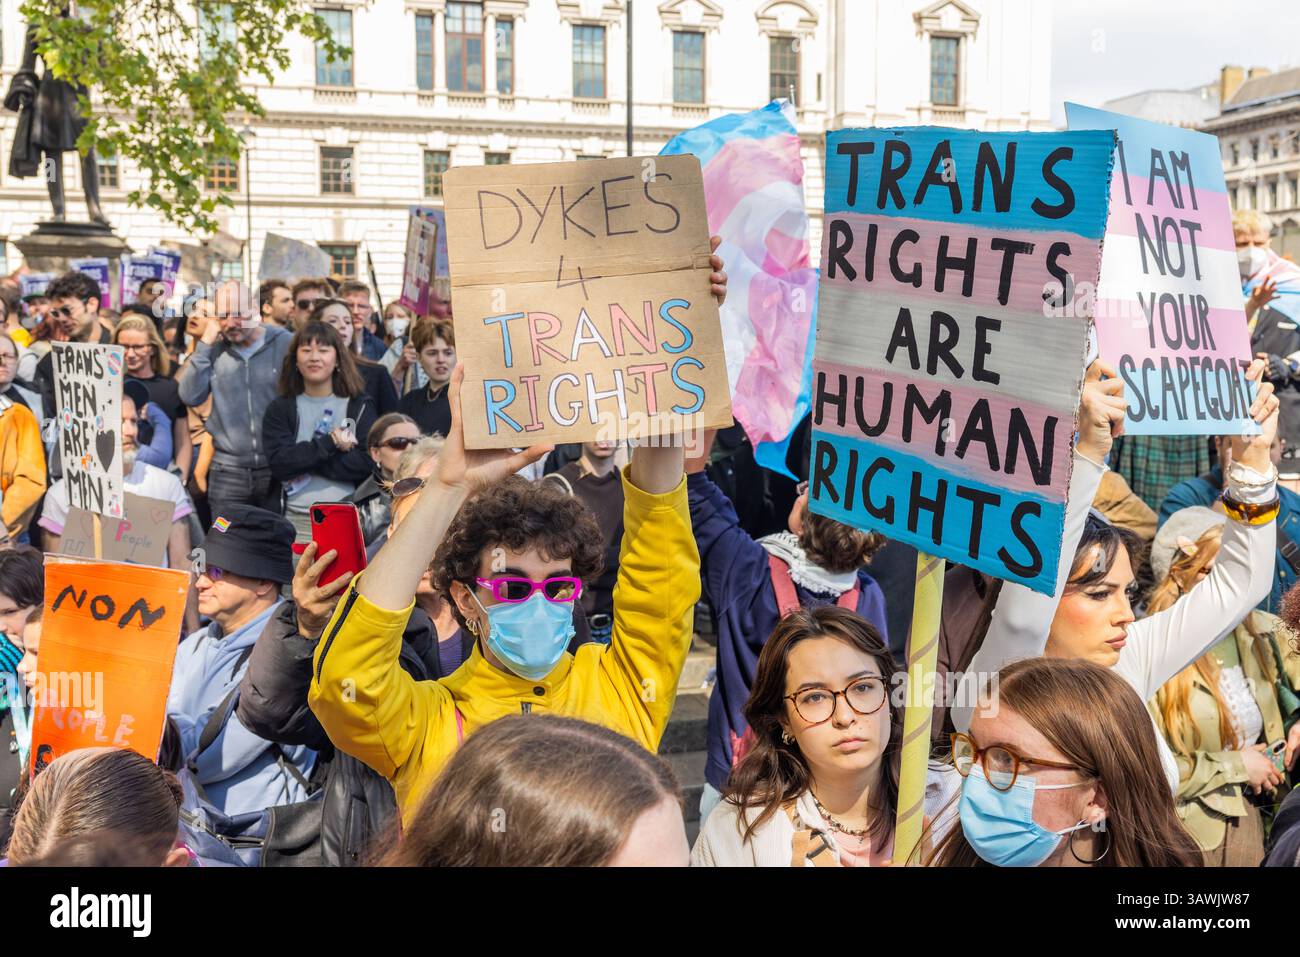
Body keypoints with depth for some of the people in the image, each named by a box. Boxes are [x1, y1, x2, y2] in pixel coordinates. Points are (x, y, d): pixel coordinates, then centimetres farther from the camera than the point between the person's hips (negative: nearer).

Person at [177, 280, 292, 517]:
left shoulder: (285, 343, -2)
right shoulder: (214, 349, 5)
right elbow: (190, 397, -3)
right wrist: (205, 344, -6)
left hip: (278, 469, -2)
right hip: (228, 471, 2)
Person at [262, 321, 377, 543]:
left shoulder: (359, 406, 8)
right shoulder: (279, 409, 11)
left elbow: (367, 463, -7)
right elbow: (279, 463, -4)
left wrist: (303, 459, -7)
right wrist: (329, 444, -11)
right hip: (294, 520, 1)